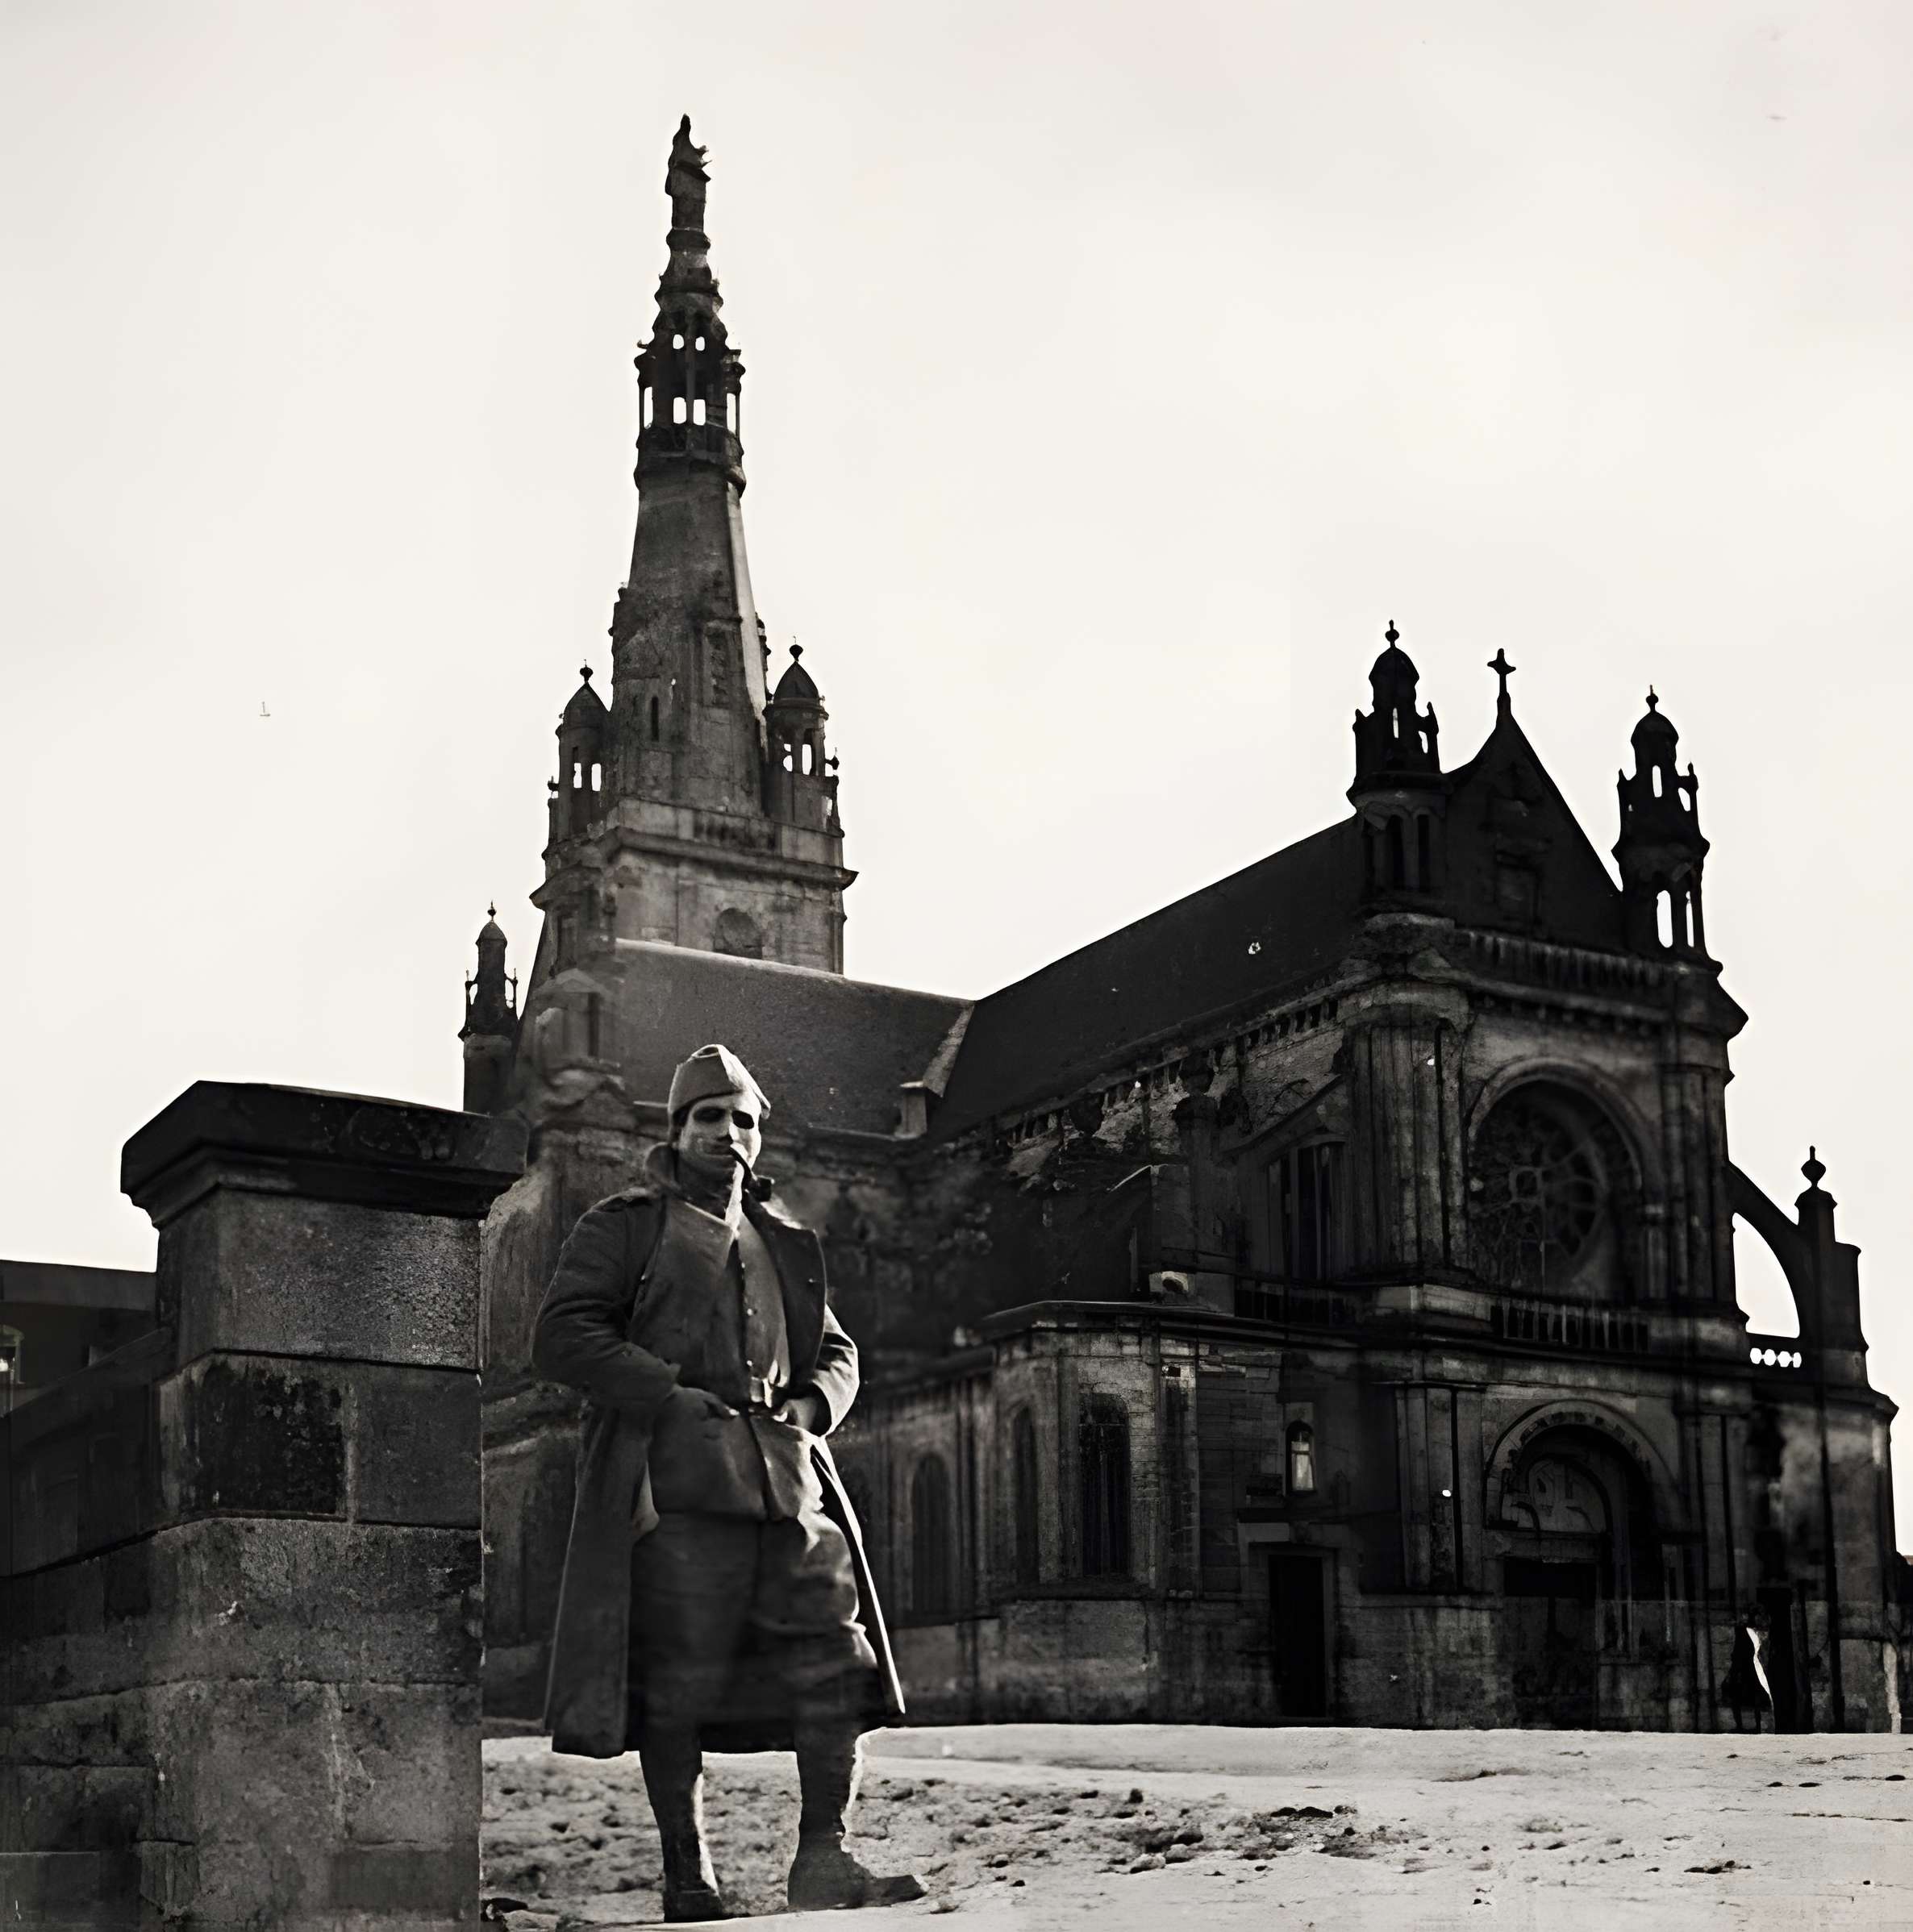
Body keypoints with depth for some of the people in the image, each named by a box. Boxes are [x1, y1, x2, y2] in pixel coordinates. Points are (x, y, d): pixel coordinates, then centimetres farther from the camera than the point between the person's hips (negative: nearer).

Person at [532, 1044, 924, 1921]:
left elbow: (836, 1350, 29)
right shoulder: (625, 1226, 7)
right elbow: (561, 1337, -3)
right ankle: (688, 1880, 7)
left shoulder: (783, 1244, 24)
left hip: (788, 1477, 5)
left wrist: (812, 1404, 5)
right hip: (676, 1482, -5)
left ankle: (822, 1857, 3)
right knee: (677, 1683, -3)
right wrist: (674, 1397, -12)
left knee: (837, 1653, -4)